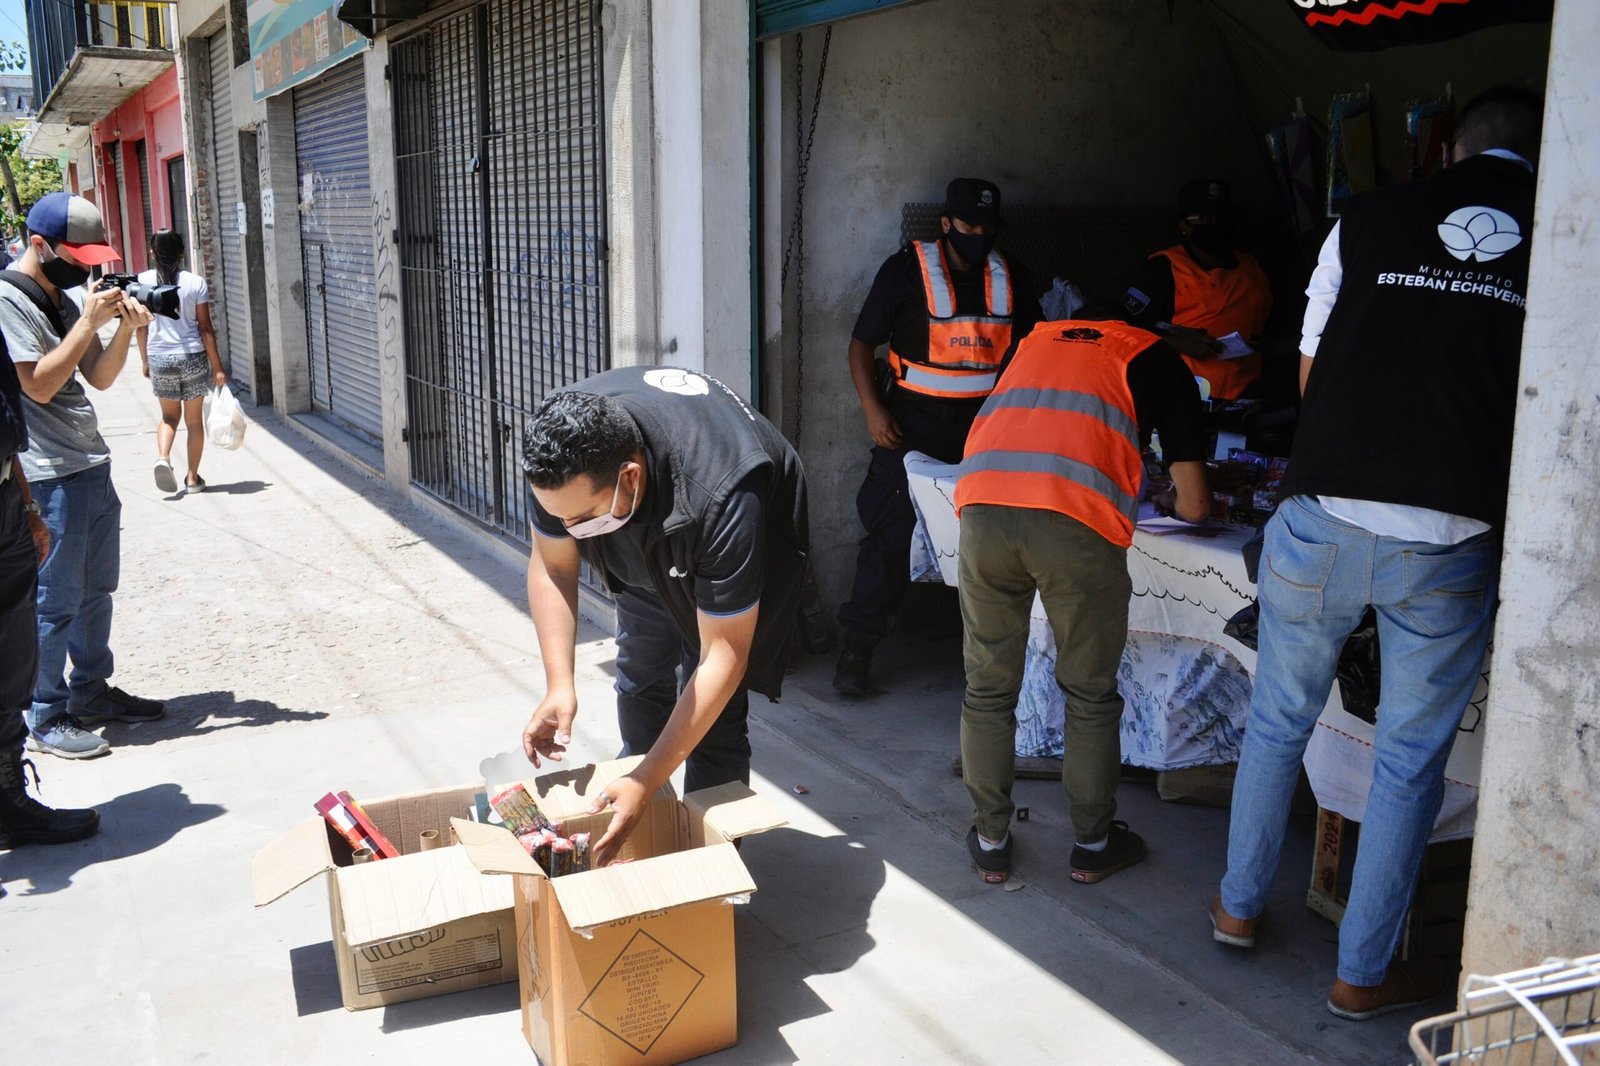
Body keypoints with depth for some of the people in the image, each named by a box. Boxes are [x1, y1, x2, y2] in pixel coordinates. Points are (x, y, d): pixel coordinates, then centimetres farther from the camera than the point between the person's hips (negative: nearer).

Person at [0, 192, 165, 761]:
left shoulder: (67, 298, 13)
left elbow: (100, 377, 12)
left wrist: (125, 328, -4)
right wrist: (89, 322, -18)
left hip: (93, 466, 8)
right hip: (49, 477, -8)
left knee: (96, 590, 15)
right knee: (55, 601, -2)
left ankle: (92, 692, 28)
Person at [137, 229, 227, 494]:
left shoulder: (142, 282, -3)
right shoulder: (195, 283, -7)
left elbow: (141, 326, 1)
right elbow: (205, 328, -6)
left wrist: (145, 360, 14)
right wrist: (217, 366, -1)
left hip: (159, 359, 1)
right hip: (193, 357, -1)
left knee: (169, 415, 19)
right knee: (193, 419, 10)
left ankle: (163, 457, -7)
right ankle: (193, 478, 15)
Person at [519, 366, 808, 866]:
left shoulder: (720, 499, -47)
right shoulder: (561, 453, -32)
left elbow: (722, 661, -40)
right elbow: (552, 566, -15)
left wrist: (645, 784, -39)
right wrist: (559, 686, -27)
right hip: (651, 549, 5)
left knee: (713, 714, -13)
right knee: (639, 682, 10)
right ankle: (641, 836, 32)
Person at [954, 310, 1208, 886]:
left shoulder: (1039, 337, 32)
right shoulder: (1159, 359, 23)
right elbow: (1194, 505, 19)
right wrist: (1183, 502, 44)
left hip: (982, 506, 3)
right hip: (1078, 521, -3)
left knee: (988, 691, 18)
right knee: (1091, 697, 17)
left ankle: (990, 842, 29)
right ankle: (1093, 844, 31)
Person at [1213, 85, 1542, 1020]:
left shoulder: (1371, 219, 9)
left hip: (1324, 515, 1)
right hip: (1452, 538, -1)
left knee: (1279, 720, 20)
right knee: (1412, 758, 13)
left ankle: (1241, 905, 36)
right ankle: (1364, 972, 26)